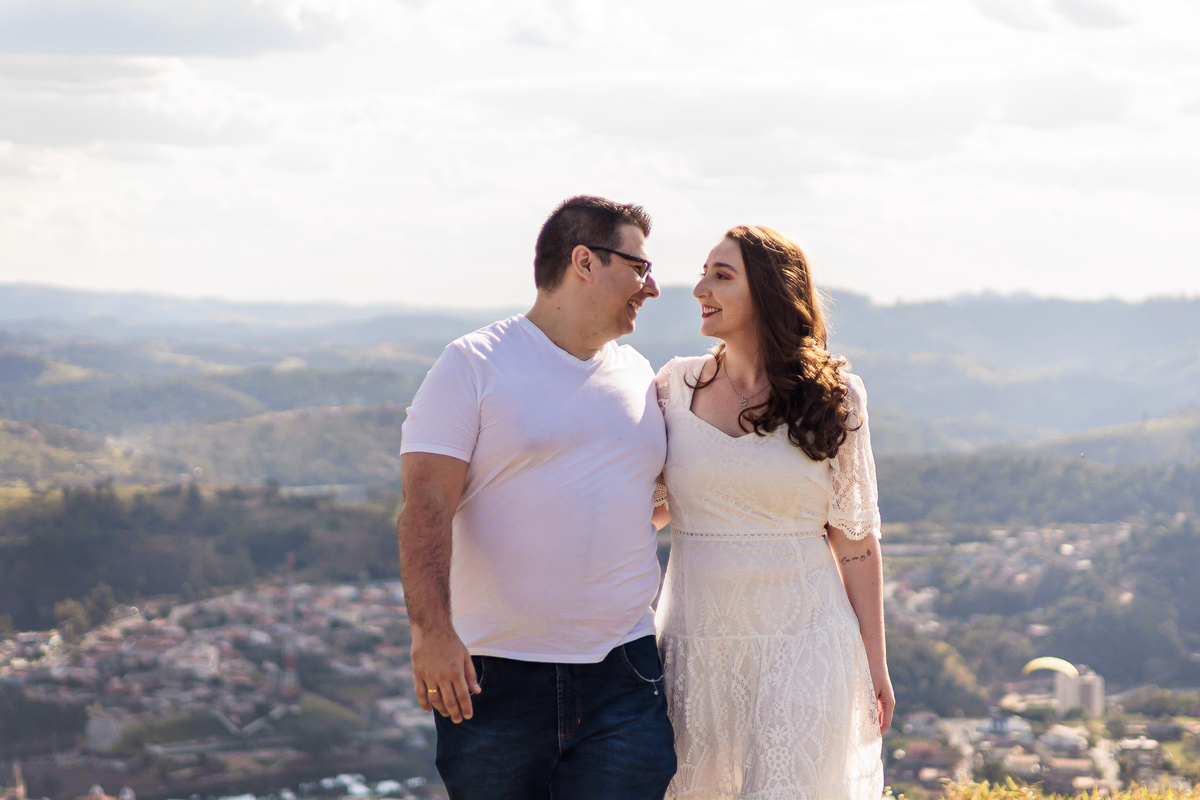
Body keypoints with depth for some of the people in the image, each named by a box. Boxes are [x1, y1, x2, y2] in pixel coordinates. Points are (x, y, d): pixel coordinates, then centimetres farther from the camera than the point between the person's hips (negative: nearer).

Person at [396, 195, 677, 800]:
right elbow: (426, 506, -12)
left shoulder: (640, 378, 16)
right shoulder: (474, 365, -2)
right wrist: (431, 631, -23)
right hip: (492, 680, -4)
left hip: (623, 680, 4)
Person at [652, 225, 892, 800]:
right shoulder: (677, 386, 4)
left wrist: (874, 660, 3)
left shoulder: (830, 396, -1)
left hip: (800, 640, -3)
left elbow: (855, 537, 3)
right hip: (697, 639, 3)